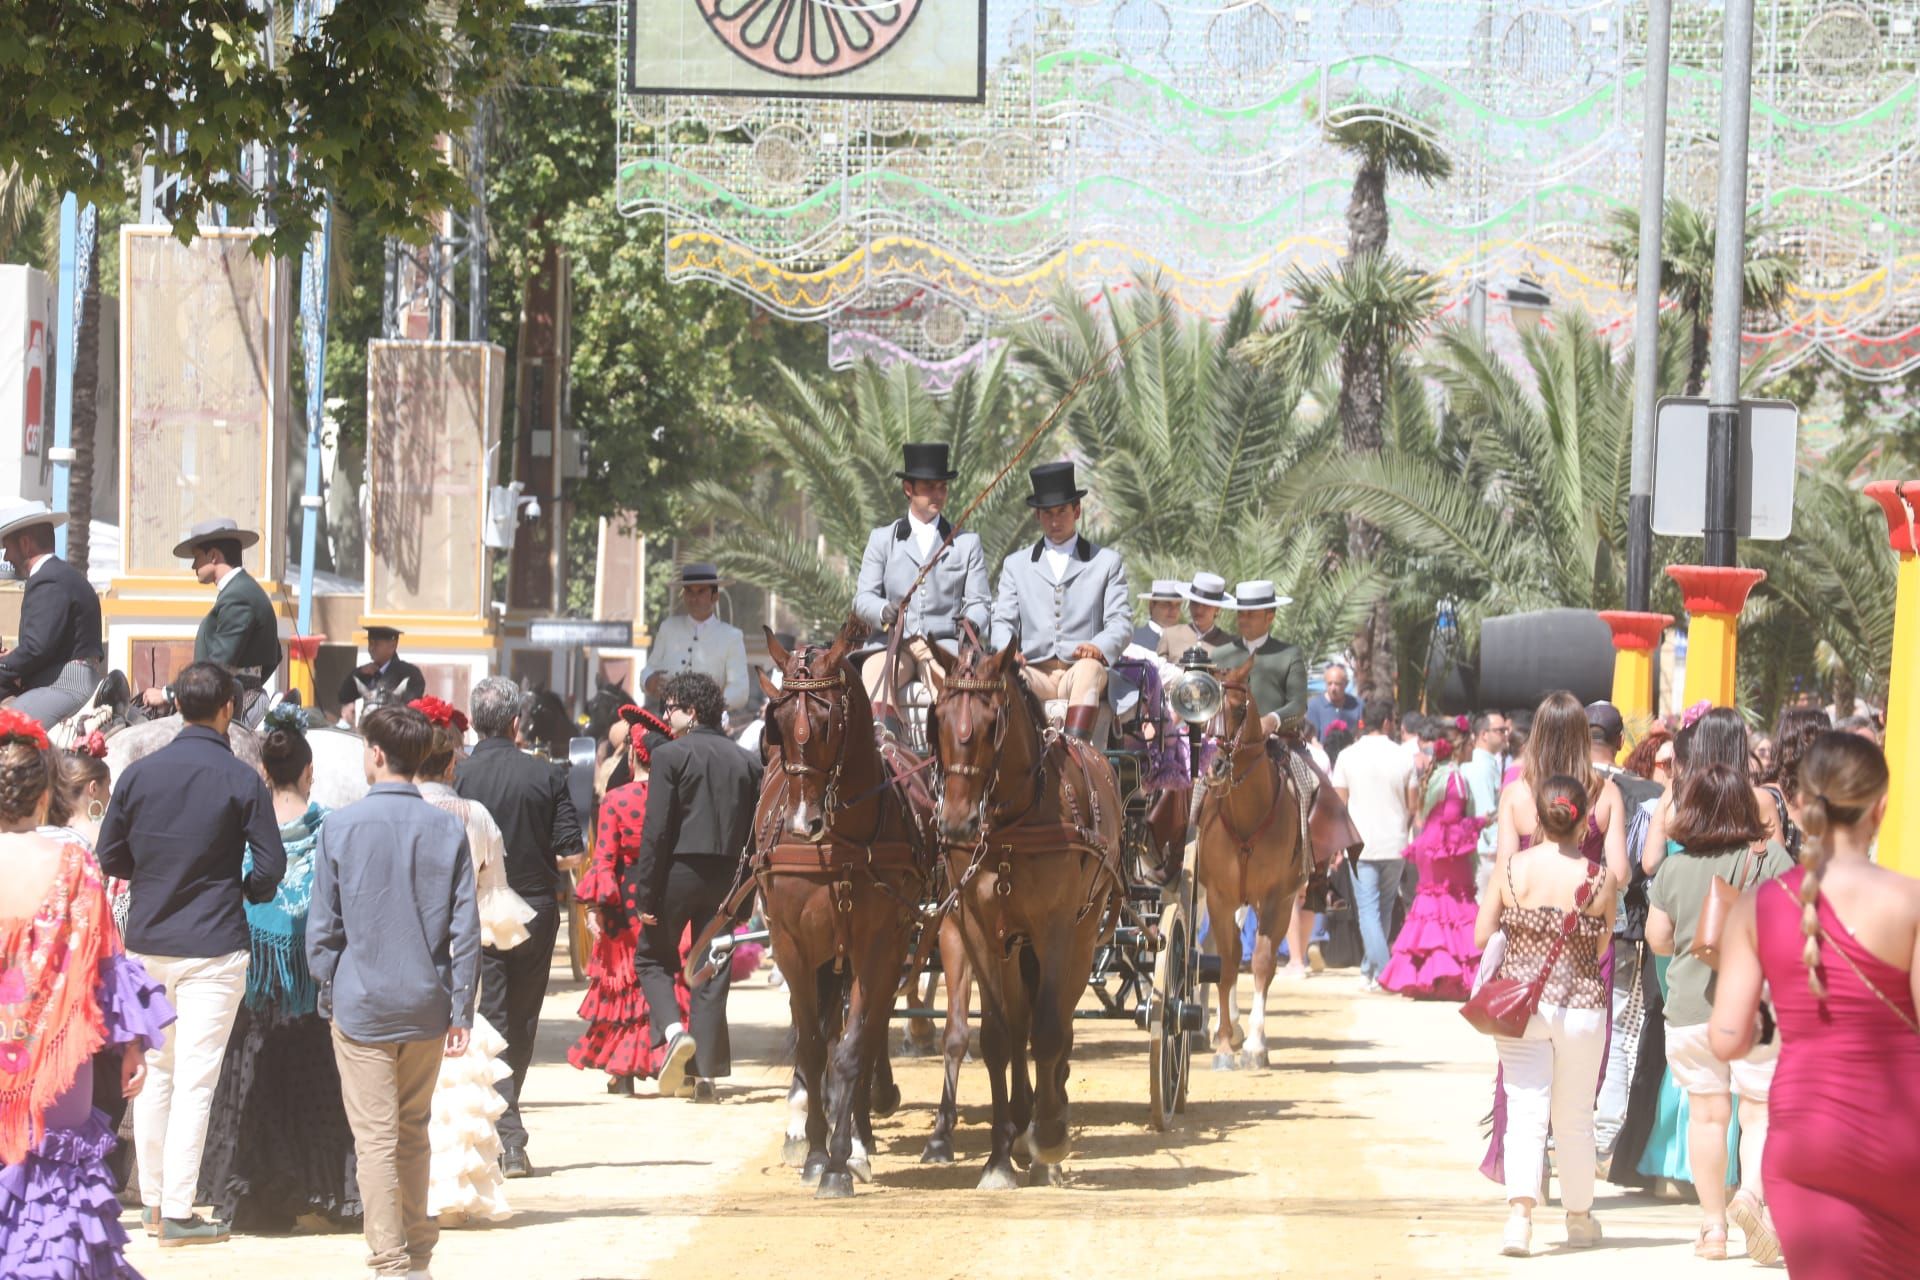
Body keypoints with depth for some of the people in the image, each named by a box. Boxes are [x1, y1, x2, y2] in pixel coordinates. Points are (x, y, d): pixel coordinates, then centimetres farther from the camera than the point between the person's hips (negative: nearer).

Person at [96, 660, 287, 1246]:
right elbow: (271, 864, -10)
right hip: (212, 947, -4)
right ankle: (177, 1213, -1)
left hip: (146, 941, 4)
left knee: (153, 1071, 16)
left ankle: (152, 1197, 22)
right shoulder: (241, 781, -9)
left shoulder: (138, 774, -1)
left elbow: (110, 858, 4)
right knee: (194, 1081, -1)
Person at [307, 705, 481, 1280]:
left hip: (362, 1002, -3)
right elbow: (465, 929, -2)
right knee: (415, 1133, 16)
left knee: (376, 1139, 0)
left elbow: (323, 925, -4)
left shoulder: (341, 827, -7)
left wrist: (329, 992, 9)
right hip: (427, 1007, 3)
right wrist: (460, 1010, 3)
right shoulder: (448, 830, -1)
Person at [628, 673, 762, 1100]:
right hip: (724, 877, 4)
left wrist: (646, 893, -9)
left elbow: (656, 830, -12)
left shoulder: (671, 755, -8)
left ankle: (673, 1030, -12)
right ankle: (706, 1075, 7)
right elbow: (756, 835, 8)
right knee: (712, 972, 8)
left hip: (678, 871, -4)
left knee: (652, 957, 13)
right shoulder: (745, 761, 8)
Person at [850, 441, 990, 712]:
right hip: (894, 643, 0)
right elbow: (863, 598, 9)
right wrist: (885, 611, -15)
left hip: (944, 643, 0)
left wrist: (970, 624, -13)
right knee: (873, 670, -34)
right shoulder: (882, 540, 18)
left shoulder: (967, 543, 19)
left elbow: (977, 603, 12)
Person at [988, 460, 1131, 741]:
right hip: (1035, 674, 2)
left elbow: (1121, 622, 7)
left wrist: (1099, 647, -17)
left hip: (1082, 669, -1)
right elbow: (1003, 620, 14)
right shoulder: (1016, 565, 24)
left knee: (1090, 669, -38)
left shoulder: (1107, 562, 19)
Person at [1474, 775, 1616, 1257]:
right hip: (1581, 1004, 0)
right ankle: (1579, 1217, 28)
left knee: (1525, 1110, -1)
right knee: (1575, 1117, 15)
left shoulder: (1512, 867, -8)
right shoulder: (1598, 879, -9)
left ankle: (1520, 1213, -20)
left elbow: (1482, 935, -3)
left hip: (1519, 1001, 0)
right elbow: (1602, 949, 0)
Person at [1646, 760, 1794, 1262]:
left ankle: (1713, 1225, 13)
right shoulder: (1771, 859, -6)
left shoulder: (1674, 867, 0)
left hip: (1691, 1007, 2)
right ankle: (1753, 1190, -24)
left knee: (1706, 1113, 11)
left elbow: (1657, 938, 6)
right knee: (1760, 1108, 2)